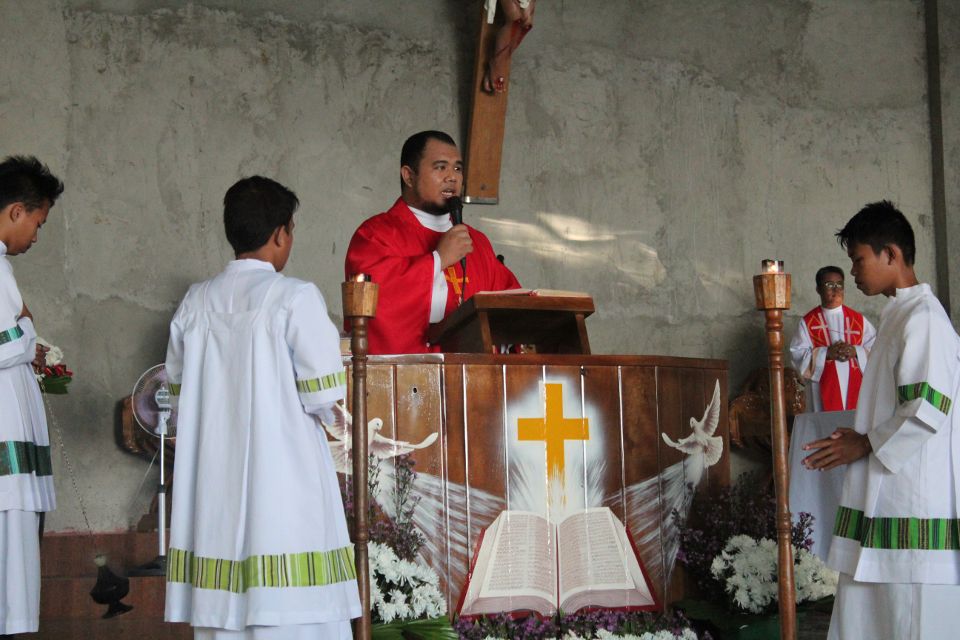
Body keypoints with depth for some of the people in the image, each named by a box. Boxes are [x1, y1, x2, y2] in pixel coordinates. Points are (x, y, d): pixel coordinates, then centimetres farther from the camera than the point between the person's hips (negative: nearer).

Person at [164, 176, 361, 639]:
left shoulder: (195, 303, 7)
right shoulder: (295, 298, -8)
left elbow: (179, 396, 13)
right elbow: (323, 398, -10)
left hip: (213, 482, 5)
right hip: (283, 482, -5)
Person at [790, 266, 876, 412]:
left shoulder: (858, 319, 10)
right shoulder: (808, 322, 4)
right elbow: (798, 355, -3)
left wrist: (855, 351, -13)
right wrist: (826, 353, -15)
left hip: (855, 389, 2)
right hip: (825, 391, -2)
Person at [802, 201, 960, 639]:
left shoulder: (923, 318, -14)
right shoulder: (899, 315, 18)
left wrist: (865, 444, -10)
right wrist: (862, 438, 12)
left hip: (914, 508, -10)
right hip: (883, 502, 10)